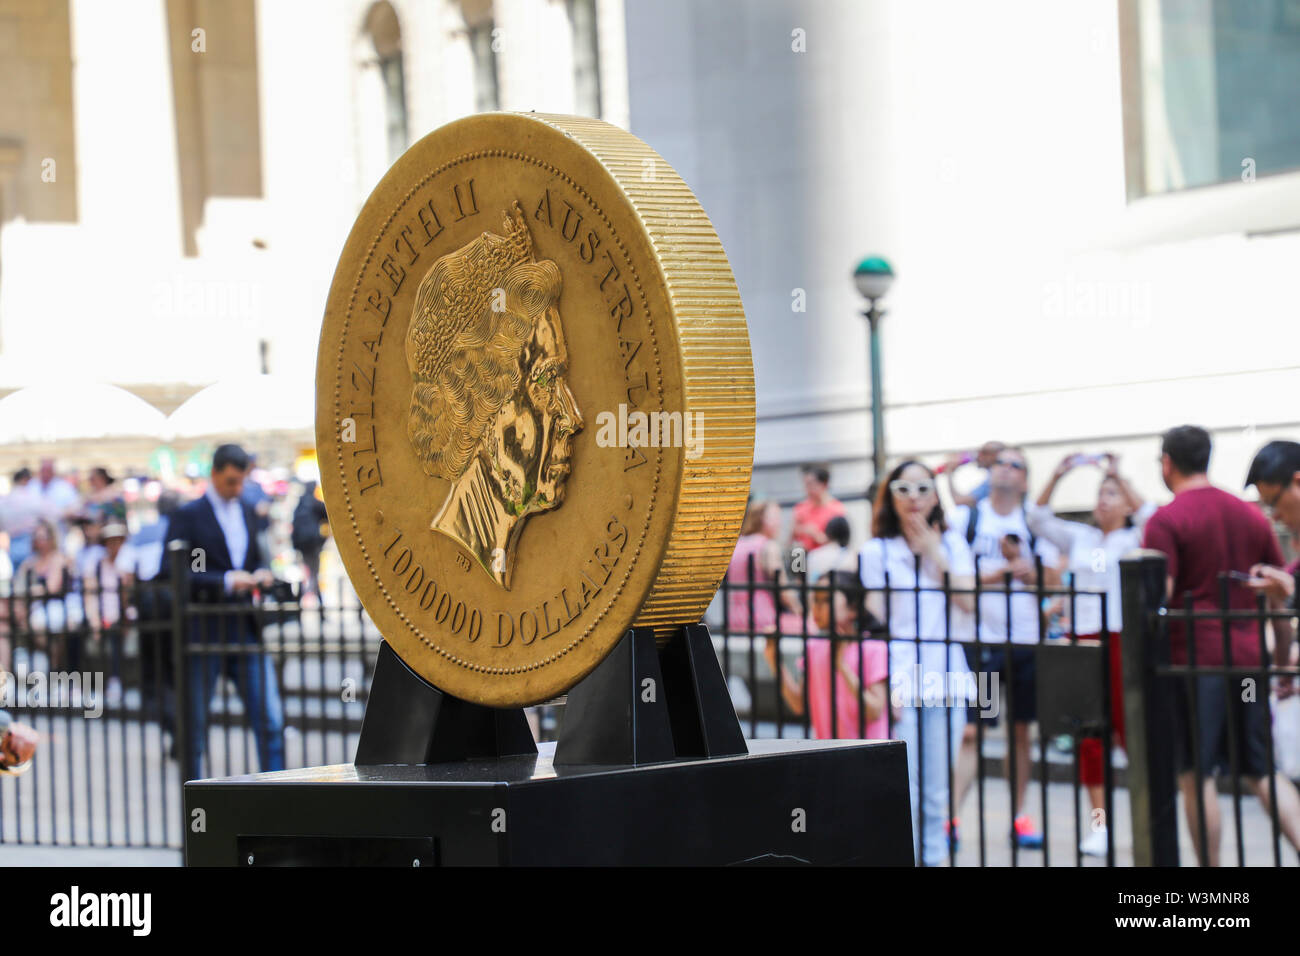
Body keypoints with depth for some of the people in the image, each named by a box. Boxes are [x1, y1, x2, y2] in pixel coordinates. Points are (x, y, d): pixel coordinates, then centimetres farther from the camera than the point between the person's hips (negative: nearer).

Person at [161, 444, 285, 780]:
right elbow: (172, 573, -13)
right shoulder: (187, 516, -5)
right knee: (195, 724, 4)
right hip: (203, 634, -5)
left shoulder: (246, 513, 15)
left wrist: (261, 573, 3)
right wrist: (225, 581, -21)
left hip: (245, 630, 5)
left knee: (271, 720, -3)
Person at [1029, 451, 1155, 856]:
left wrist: (1118, 475, -20)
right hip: (1083, 638, 4)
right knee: (1090, 734, 4)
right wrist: (1057, 477, -2)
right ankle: (1100, 822, 9)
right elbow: (1038, 520, 10)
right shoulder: (1080, 538, 16)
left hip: (1124, 637, -4)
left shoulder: (1135, 539, 4)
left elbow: (1149, 517, -16)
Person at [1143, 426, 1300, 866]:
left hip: (1193, 659, -5)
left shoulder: (1166, 520, -6)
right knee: (1263, 770, 12)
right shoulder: (1252, 515, 11)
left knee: (1197, 775, 3)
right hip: (1248, 656, 5)